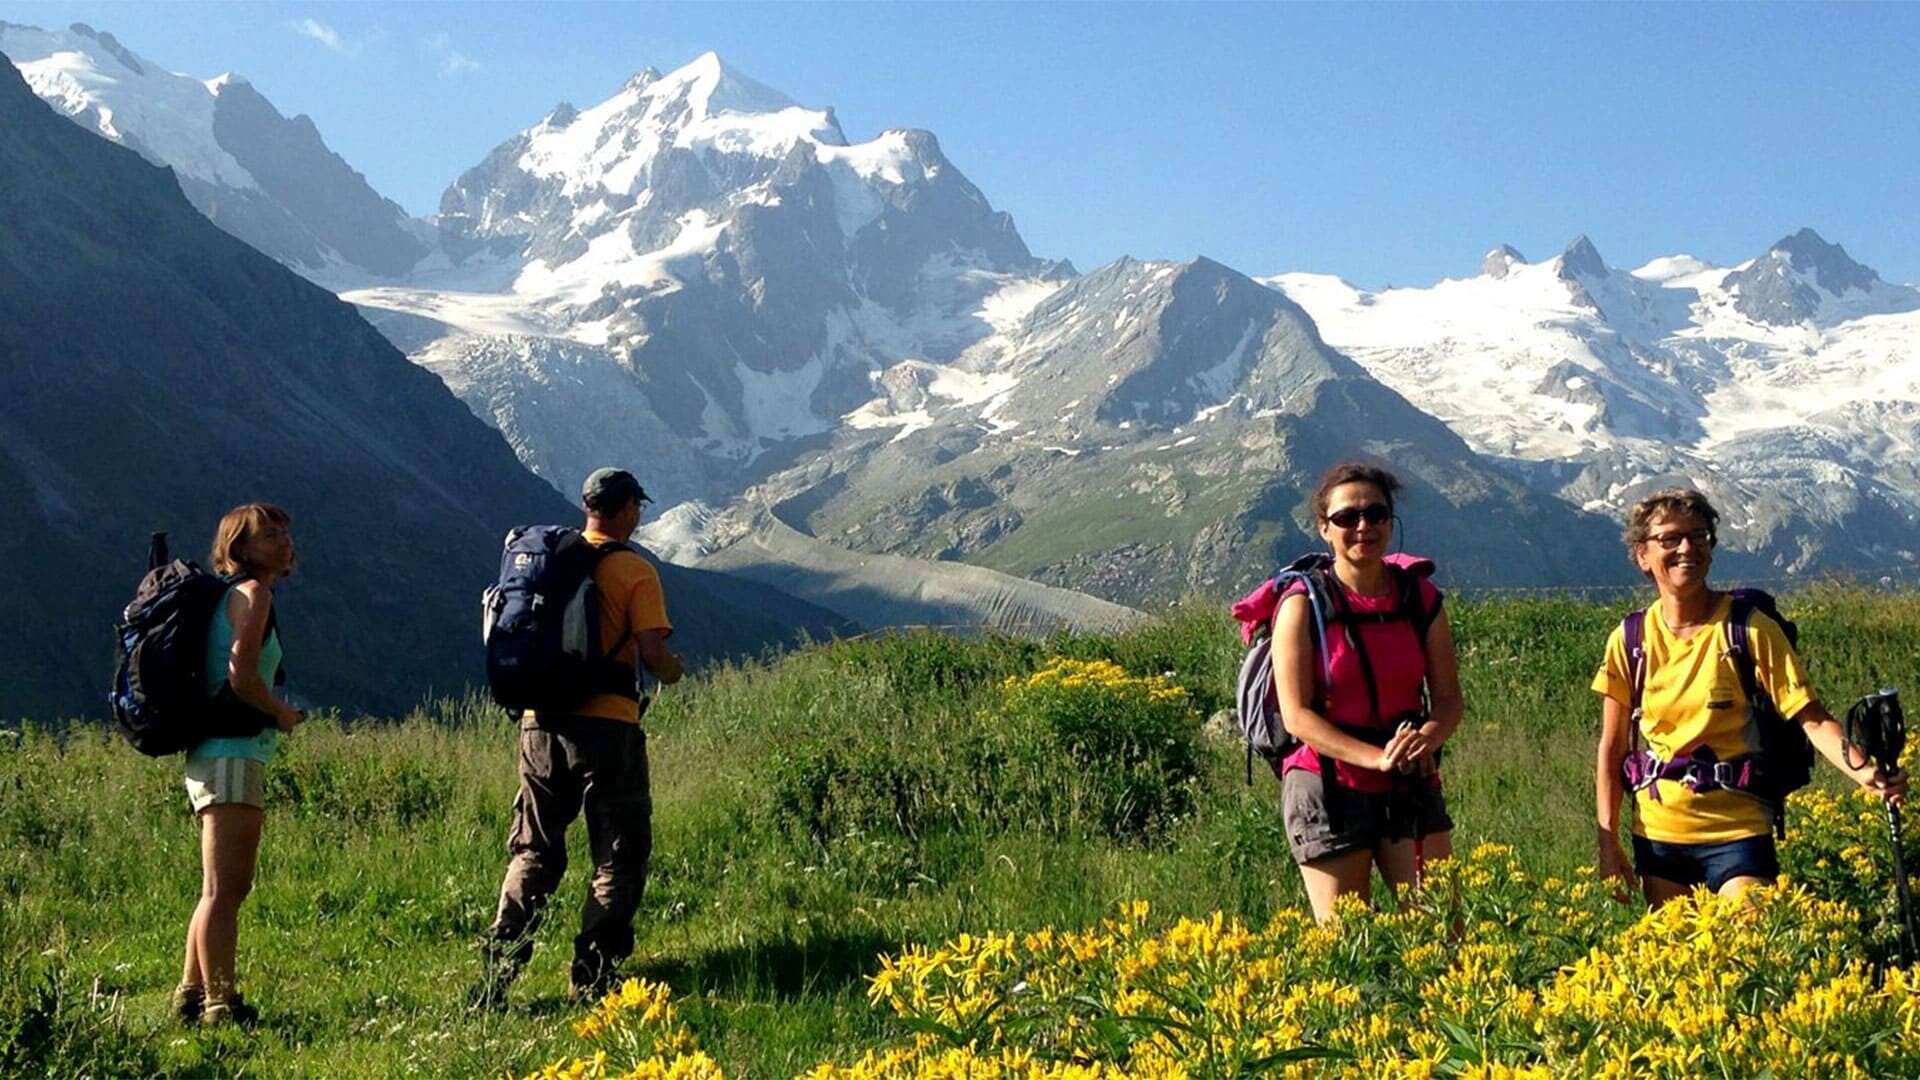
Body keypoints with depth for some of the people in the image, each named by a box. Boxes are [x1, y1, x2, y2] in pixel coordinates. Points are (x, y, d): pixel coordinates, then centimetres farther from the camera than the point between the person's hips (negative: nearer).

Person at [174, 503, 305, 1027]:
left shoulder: (233, 594, 20)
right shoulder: (252, 593, -9)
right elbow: (240, 676, -20)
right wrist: (283, 714, -6)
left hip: (232, 754, 10)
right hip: (232, 755, -10)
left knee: (228, 888, 17)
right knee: (223, 889, -7)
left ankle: (191, 998, 24)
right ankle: (219, 1005, -4)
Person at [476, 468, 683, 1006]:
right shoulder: (635, 571, -6)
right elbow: (654, 655, -13)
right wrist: (674, 670, 8)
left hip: (540, 723, 5)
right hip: (606, 728, -5)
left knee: (532, 854, 16)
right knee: (619, 859, 7)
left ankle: (496, 975, 8)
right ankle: (591, 978, 2)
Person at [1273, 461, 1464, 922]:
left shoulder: (1420, 597, 4)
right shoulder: (1304, 604, -7)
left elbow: (1449, 698, 6)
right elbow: (1296, 715, -12)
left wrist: (1427, 737, -17)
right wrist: (1377, 757, -23)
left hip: (1413, 786, 3)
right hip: (1330, 791, -3)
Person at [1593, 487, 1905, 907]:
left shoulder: (1751, 629, -8)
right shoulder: (1629, 640, -2)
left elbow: (1812, 719, -11)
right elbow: (1612, 749, 3)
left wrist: (1864, 772, -29)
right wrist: (1608, 843, -1)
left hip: (1737, 831, -2)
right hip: (1657, 836, 2)